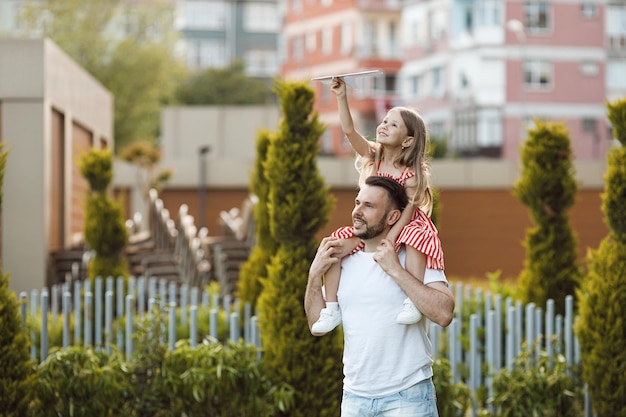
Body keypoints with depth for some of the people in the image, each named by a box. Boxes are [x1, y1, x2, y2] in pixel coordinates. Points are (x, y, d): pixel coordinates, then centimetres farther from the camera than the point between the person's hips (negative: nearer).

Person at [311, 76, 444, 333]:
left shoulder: (411, 175, -16)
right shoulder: (371, 157, -3)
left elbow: (407, 210, -21)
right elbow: (349, 130, -15)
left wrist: (390, 238, -33)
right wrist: (341, 97, -24)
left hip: (402, 226, -4)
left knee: (417, 239, -38)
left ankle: (412, 300, -30)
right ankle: (331, 308, -12)